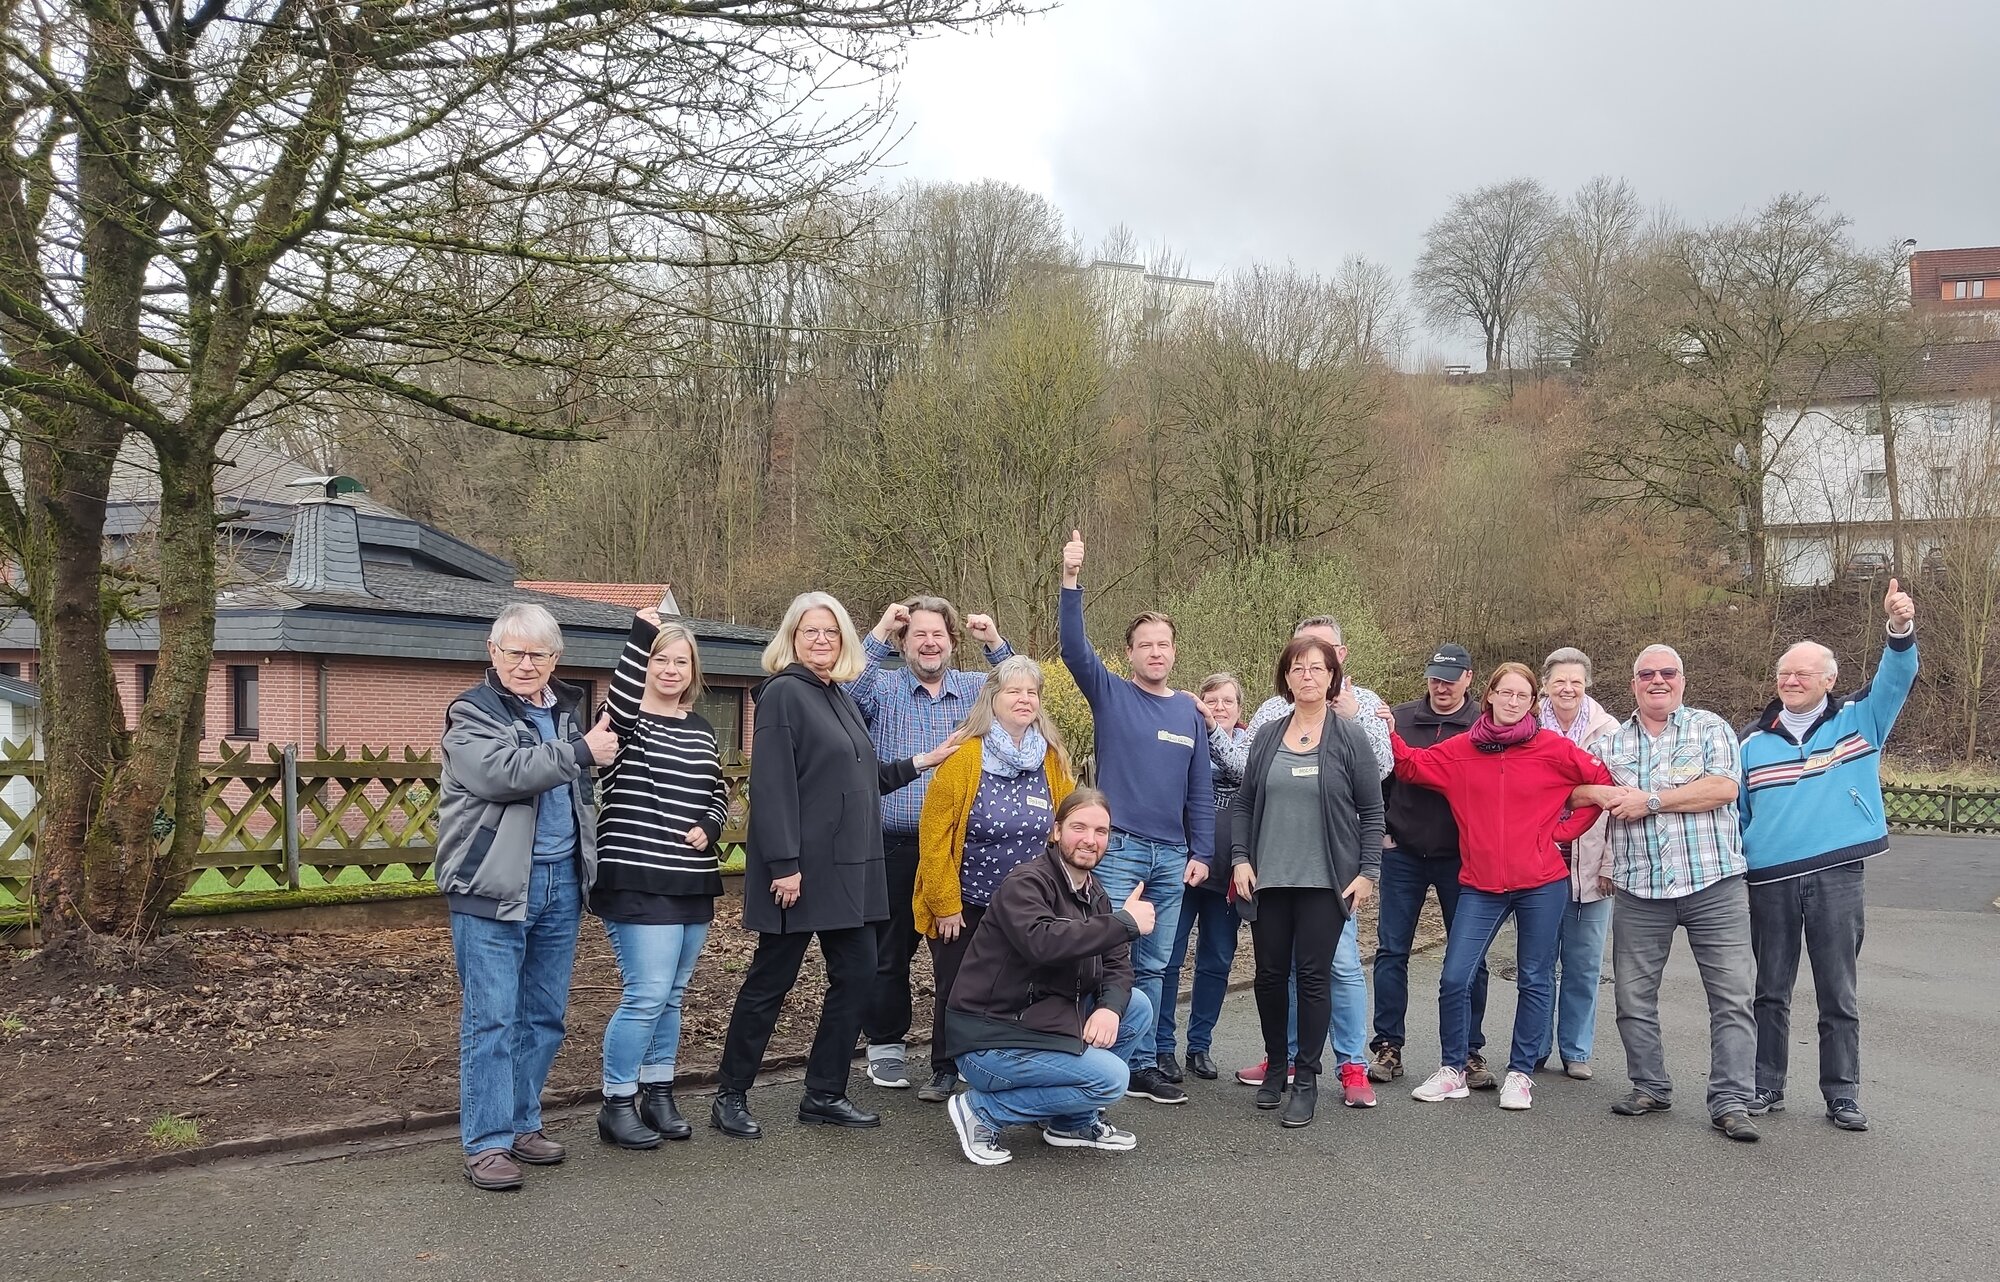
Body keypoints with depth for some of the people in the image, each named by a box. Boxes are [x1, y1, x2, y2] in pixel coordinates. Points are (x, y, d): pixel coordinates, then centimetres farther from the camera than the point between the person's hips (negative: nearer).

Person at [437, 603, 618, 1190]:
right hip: (493, 885, -7)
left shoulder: (567, 709, 16)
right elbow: (503, 771, -25)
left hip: (561, 882, 7)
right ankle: (487, 1143, 5)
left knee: (545, 1016, 13)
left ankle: (522, 1124, 25)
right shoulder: (471, 713, -5)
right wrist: (581, 753, -18)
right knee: (491, 1019, -3)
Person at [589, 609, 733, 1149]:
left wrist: (708, 827, -2)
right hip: (638, 880, -6)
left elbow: (718, 792, 18)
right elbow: (620, 702, -29)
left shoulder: (700, 728, 13)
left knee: (671, 996, 13)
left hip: (693, 881, 6)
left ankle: (658, 1095, 26)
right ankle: (617, 1105, 7)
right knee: (647, 996, -9)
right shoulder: (628, 719, -5)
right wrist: (640, 636, -34)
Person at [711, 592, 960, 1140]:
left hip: (849, 867, 8)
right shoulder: (784, 693, -10)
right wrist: (783, 864, -22)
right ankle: (730, 1096, 16)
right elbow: (772, 785, -18)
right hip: (801, 868, -8)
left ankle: (824, 1094, 19)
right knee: (771, 980, 2)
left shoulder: (842, 699, 15)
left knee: (856, 974, 7)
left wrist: (918, 763, 18)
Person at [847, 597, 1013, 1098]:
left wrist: (995, 644, -9)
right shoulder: (883, 688, 5)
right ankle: (885, 1046, 27)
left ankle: (949, 1065, 14)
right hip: (895, 846, -1)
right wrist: (878, 635, -13)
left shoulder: (976, 690, 10)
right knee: (890, 953, 11)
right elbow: (846, 690, -12)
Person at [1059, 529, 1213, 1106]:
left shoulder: (1189, 712, 10)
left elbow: (1201, 790, 12)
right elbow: (1073, 648, -16)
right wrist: (1071, 581, -27)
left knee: (1152, 968, 10)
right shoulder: (1110, 694, 0)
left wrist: (1201, 853, 6)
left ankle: (1144, 1066, 19)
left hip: (1172, 857, 4)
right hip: (1117, 849, -4)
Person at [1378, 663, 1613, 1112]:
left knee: (1535, 980, 8)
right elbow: (1412, 767, 4)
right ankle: (1453, 1070, 14)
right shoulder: (1460, 750, 2)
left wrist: (1563, 829, 1)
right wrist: (1389, 736, -13)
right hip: (1480, 885, 1)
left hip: (1541, 882, -1)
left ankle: (1520, 1073, 23)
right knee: (1455, 978, -3)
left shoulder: (1552, 749, -3)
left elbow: (1603, 781, 3)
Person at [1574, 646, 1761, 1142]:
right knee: (1633, 995, 8)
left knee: (1732, 995, -3)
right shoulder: (1610, 742, 12)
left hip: (1714, 883, -3)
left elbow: (1724, 788, -12)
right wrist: (1604, 794, -12)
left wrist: (1649, 800, -12)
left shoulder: (1711, 729, 3)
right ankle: (1650, 1087, 23)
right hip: (1639, 891, 3)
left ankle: (1731, 1101, 4)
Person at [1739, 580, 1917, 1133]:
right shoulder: (1754, 741, 8)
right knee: (1771, 991, 9)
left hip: (1836, 876, -1)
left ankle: (1842, 1095, 15)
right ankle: (1767, 1087, 19)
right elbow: (1733, 811, 12)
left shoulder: (1860, 721, 5)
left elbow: (1896, 679, -11)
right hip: (1769, 881, 2)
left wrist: (1901, 628, -29)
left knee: (1838, 994, 5)